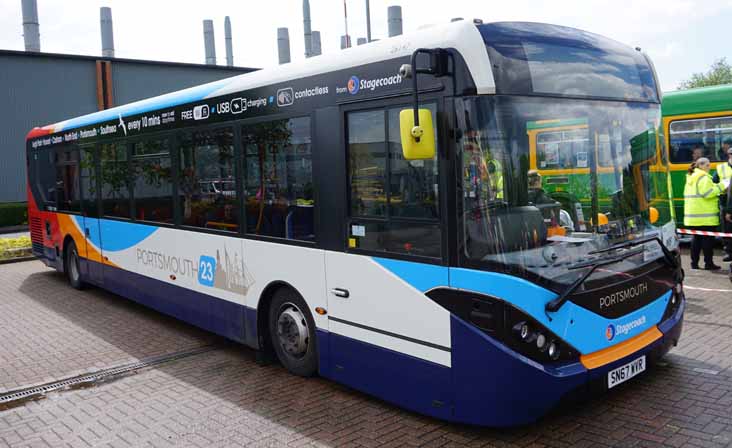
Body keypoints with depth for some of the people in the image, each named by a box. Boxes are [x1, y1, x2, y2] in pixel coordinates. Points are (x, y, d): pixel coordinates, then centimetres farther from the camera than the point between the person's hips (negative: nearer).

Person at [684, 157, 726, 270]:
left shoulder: (691, 177, 17)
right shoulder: (704, 177, -11)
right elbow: (707, 193, -19)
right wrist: (720, 187, -12)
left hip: (693, 216, 9)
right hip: (705, 216, -9)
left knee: (696, 238, 12)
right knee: (708, 239, -2)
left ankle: (694, 263, 13)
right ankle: (709, 263, 1)